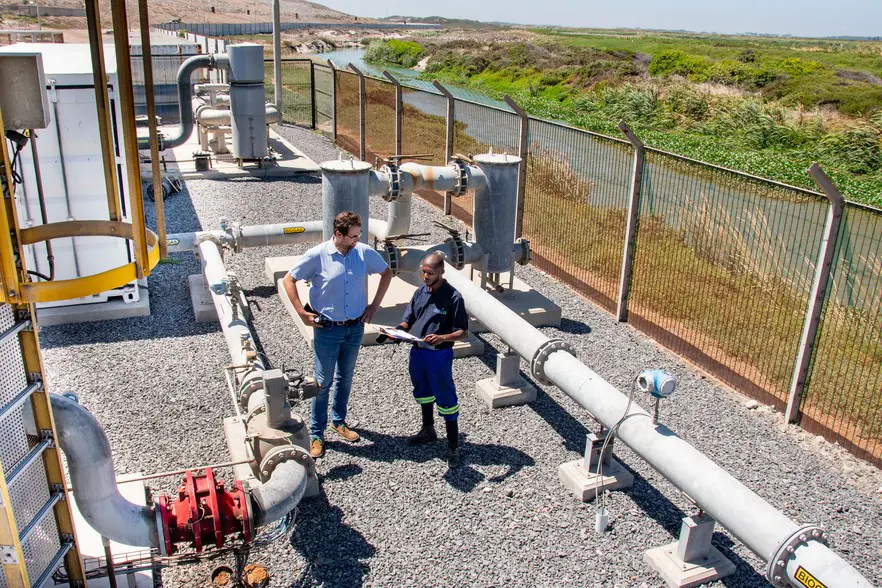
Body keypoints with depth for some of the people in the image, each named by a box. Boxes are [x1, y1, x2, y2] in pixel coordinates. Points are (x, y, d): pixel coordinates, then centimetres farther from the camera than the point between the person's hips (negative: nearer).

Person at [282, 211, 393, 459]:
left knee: (345, 377, 19)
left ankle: (339, 421, 38)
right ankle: (316, 434, 16)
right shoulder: (317, 255, -15)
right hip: (327, 329, -3)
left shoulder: (365, 253, -6)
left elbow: (387, 273, 11)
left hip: (355, 328, 4)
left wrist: (375, 304, 6)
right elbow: (288, 280, -6)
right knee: (323, 382, 3)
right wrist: (302, 313, -11)